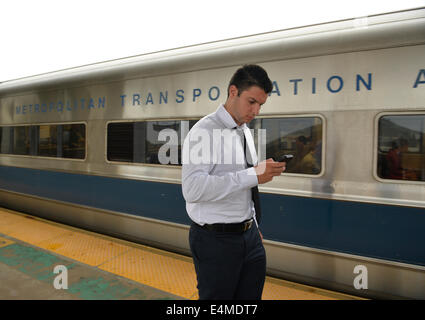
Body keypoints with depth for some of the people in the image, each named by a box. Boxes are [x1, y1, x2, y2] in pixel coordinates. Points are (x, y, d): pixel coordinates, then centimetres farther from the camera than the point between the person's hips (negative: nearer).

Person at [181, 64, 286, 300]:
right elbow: (192, 188, -30)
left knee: (251, 296, 15)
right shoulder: (204, 131, -16)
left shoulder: (246, 132, 11)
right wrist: (253, 175, -29)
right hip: (216, 241, -7)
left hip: (249, 237, 8)